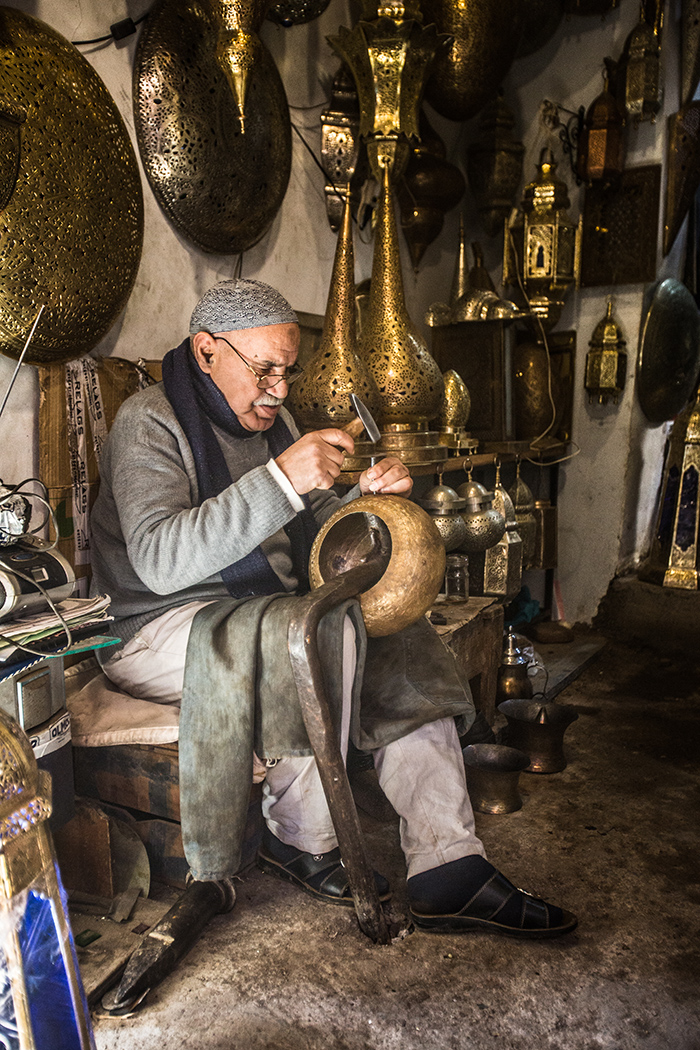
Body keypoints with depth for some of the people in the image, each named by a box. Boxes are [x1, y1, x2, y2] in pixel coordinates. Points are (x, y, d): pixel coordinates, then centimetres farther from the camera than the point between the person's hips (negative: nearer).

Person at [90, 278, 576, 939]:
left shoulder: (267, 420, 13)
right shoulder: (150, 422, -12)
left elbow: (317, 534, 15)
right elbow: (158, 561, -28)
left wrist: (367, 499, -8)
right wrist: (281, 480, -34)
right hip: (159, 630, -7)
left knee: (403, 634, -11)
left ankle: (448, 872, -11)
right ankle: (301, 842, -9)